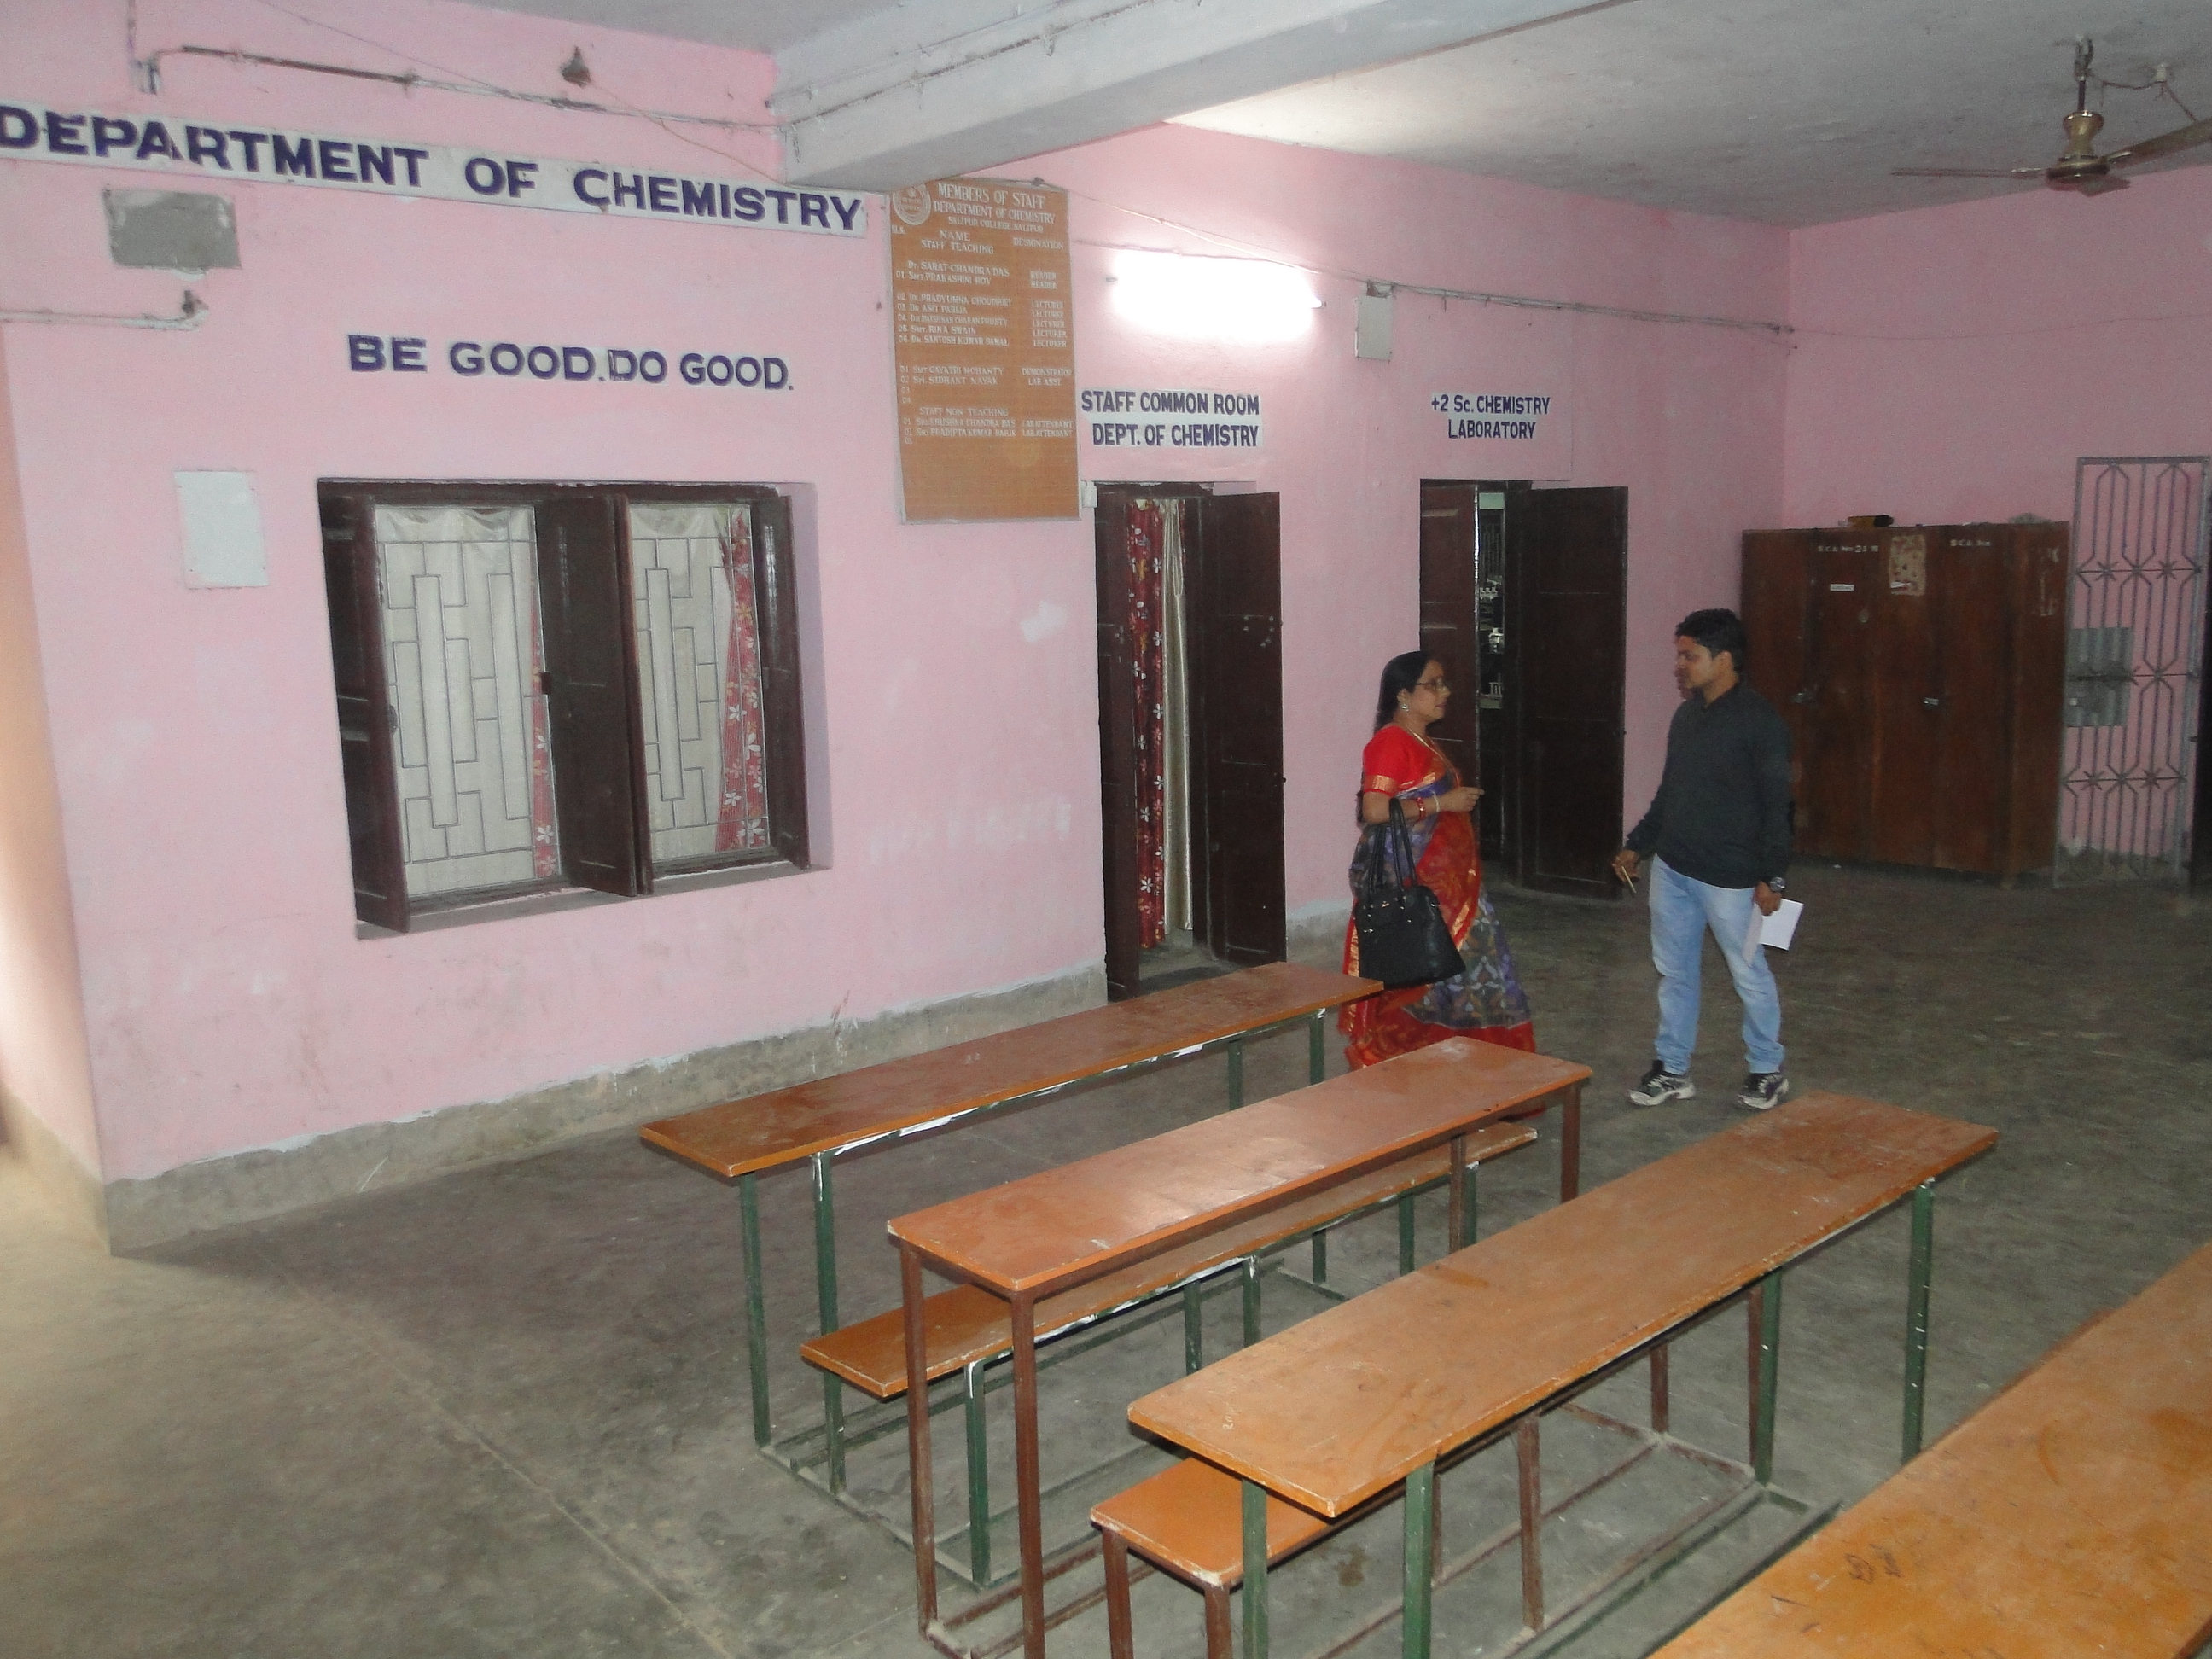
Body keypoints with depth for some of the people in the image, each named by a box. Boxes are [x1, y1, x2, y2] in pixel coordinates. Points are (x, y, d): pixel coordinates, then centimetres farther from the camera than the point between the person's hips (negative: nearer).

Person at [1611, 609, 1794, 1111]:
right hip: (1671, 867, 7)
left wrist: (1772, 877, -16)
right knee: (1674, 971, 13)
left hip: (1729, 876, -7)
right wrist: (1637, 844, 17)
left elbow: (1776, 804, -14)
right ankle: (1672, 1070, 25)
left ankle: (1768, 1071, 24)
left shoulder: (1758, 720, -14)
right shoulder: (1687, 715, 8)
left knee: (1749, 975, 7)